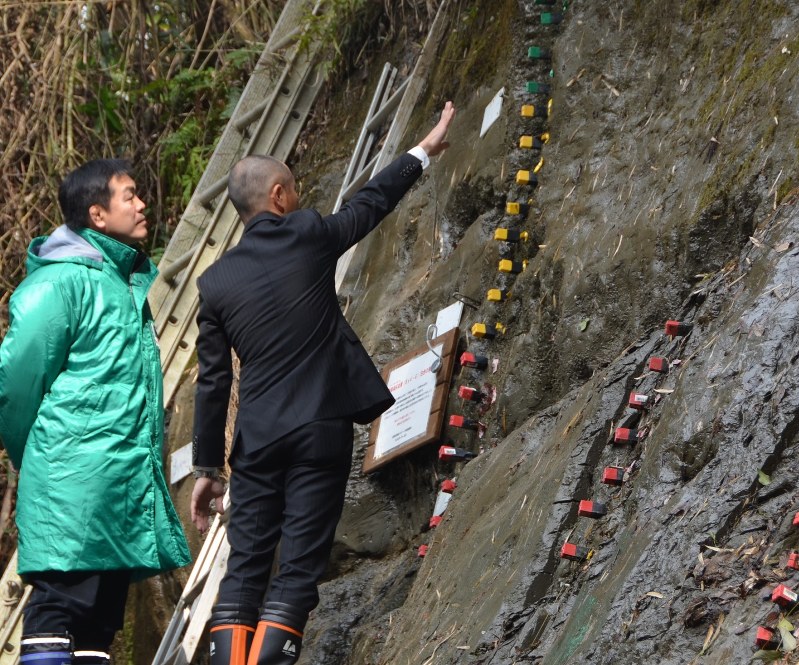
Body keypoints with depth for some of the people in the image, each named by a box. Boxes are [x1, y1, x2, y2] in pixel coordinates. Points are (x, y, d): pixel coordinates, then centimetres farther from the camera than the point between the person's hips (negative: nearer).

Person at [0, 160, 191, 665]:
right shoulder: (63, 281, -10)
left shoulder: (131, 282, 18)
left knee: (101, 619, 8)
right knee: (62, 600, -13)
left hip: (126, 482, 9)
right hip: (74, 479, -9)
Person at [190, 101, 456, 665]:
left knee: (244, 571, 7)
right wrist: (424, 151, 30)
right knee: (298, 571, -2)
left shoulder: (216, 281, 4)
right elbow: (372, 202, 14)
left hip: (257, 440, 3)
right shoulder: (309, 236, -3)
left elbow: (213, 382, 5)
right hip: (322, 431, -3)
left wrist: (207, 466, 11)